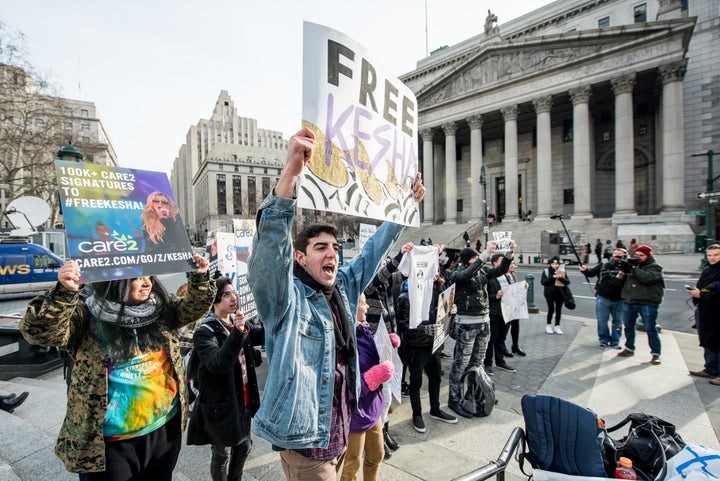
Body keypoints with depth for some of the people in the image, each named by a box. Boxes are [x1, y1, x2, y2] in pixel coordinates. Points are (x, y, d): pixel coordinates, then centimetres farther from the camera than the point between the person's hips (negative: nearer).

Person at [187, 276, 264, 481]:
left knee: (244, 446, 22)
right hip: (220, 406, -6)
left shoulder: (239, 324, 3)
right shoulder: (205, 332, -18)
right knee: (222, 454, 13)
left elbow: (263, 335, -8)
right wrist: (237, 332, -45)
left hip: (243, 401, 7)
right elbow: (217, 363, -34)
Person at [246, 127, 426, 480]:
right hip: (304, 440, -7)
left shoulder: (344, 287, -1)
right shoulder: (285, 297, -20)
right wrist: (291, 170, -47)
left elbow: (373, 251, 10)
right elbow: (270, 243, -37)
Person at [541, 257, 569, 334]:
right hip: (550, 294, -3)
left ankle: (557, 327, 19)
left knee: (558, 310, 7)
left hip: (560, 294, 3)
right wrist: (552, 277, -19)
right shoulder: (546, 271, 0)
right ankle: (548, 325, 11)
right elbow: (542, 282, -10)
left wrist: (560, 277, -19)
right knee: (551, 309, -8)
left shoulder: (562, 271, 7)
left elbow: (568, 282, -1)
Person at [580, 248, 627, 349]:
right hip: (603, 298, 1)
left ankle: (615, 341, 26)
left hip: (618, 300, -1)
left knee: (618, 321, 12)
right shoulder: (603, 265, 2)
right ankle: (604, 339, 23)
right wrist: (585, 270, -18)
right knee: (602, 320, 9)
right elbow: (591, 273, 2)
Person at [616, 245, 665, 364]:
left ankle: (656, 354, 11)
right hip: (629, 301, 6)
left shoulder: (654, 267, -2)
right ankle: (629, 349, 28)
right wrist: (621, 275, -5)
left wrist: (634, 270, -22)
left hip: (647, 303, -6)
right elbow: (623, 281, 16)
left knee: (650, 329, 0)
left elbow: (649, 278, -23)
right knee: (628, 326, 14)